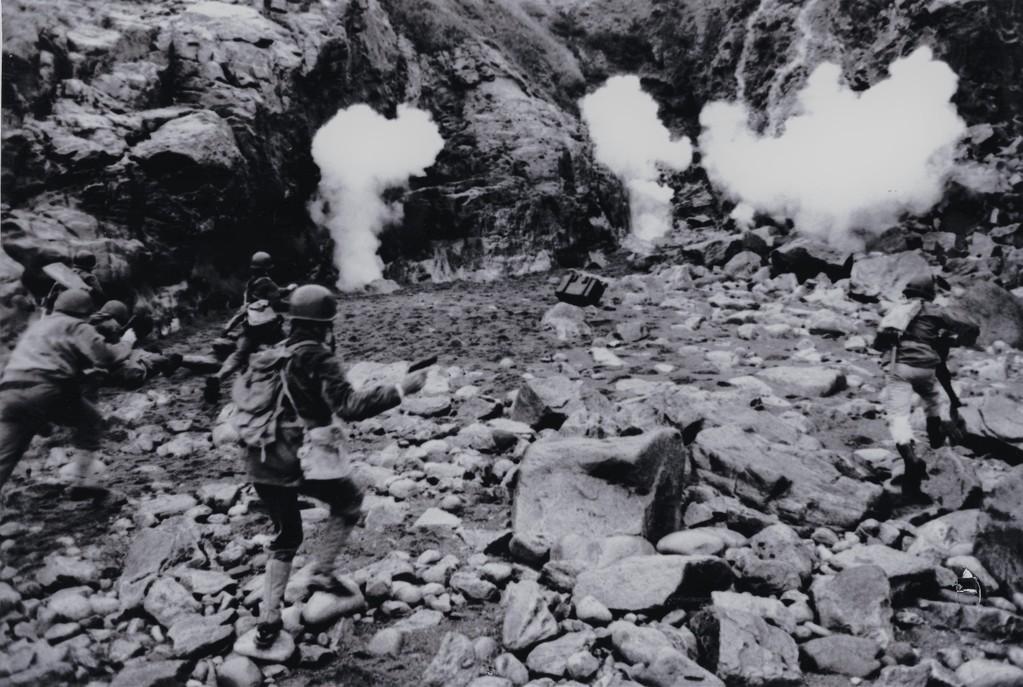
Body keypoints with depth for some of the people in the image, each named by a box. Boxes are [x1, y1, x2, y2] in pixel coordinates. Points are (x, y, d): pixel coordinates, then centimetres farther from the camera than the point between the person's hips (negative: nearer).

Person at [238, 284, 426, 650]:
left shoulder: (268, 355, 7)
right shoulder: (318, 359, -12)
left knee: (285, 536, 24)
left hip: (261, 464, 7)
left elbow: (239, 392, 18)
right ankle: (322, 572, 20)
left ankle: (268, 622, 25)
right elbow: (350, 406, -22)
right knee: (350, 500, 23)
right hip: (300, 463, -6)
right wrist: (401, 389, -18)